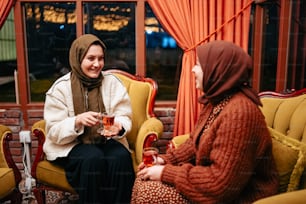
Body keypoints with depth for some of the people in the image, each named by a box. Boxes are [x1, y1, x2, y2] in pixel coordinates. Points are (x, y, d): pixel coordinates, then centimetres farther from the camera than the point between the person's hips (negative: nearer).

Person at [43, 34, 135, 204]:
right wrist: (78, 121, -29)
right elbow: (54, 132, -10)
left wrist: (118, 127, -26)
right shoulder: (60, 88, -7)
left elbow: (125, 117, -2)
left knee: (121, 157, -28)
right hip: (70, 145, -2)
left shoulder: (112, 82, -1)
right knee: (92, 158, -32)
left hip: (106, 141, 2)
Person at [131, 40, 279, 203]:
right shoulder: (216, 100, 3)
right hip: (216, 182, 9)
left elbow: (220, 182, -29)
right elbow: (195, 143, 13)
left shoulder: (239, 113, -28)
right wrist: (165, 160, -1)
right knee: (145, 180, 2)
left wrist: (166, 173, -22)